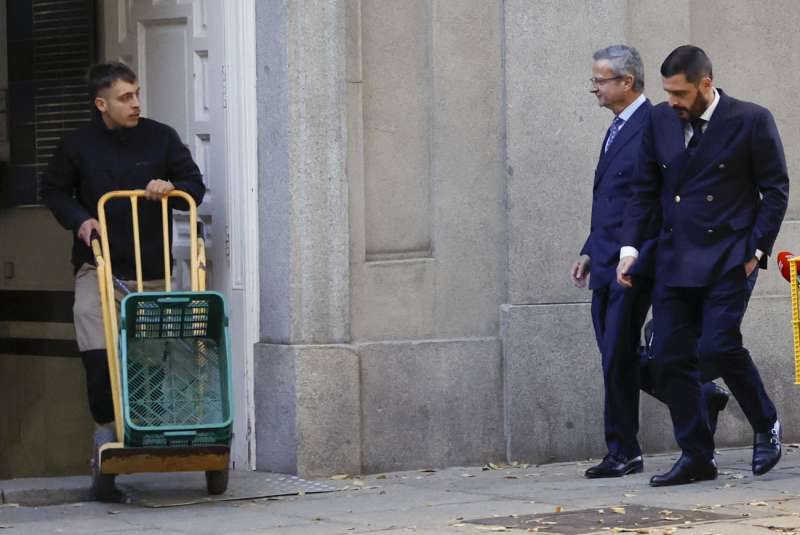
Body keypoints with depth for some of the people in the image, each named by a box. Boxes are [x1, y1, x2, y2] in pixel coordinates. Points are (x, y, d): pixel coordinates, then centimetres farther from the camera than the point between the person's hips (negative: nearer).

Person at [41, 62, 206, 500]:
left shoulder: (161, 138, 3)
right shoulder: (79, 144, 1)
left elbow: (195, 186, 10)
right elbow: (52, 190, 13)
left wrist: (170, 189, -12)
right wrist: (78, 219, -5)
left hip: (151, 268, 2)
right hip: (97, 266, -1)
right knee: (98, 354, -15)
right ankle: (107, 439, -10)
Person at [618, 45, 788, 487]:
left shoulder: (751, 120, -5)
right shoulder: (659, 121, 7)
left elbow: (775, 190, -1)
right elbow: (644, 189, 11)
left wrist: (757, 250, -8)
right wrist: (630, 247, 1)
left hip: (727, 258, -5)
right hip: (674, 259, 5)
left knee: (720, 344, -17)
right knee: (669, 358, -1)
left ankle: (766, 426, 8)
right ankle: (696, 458, 8)